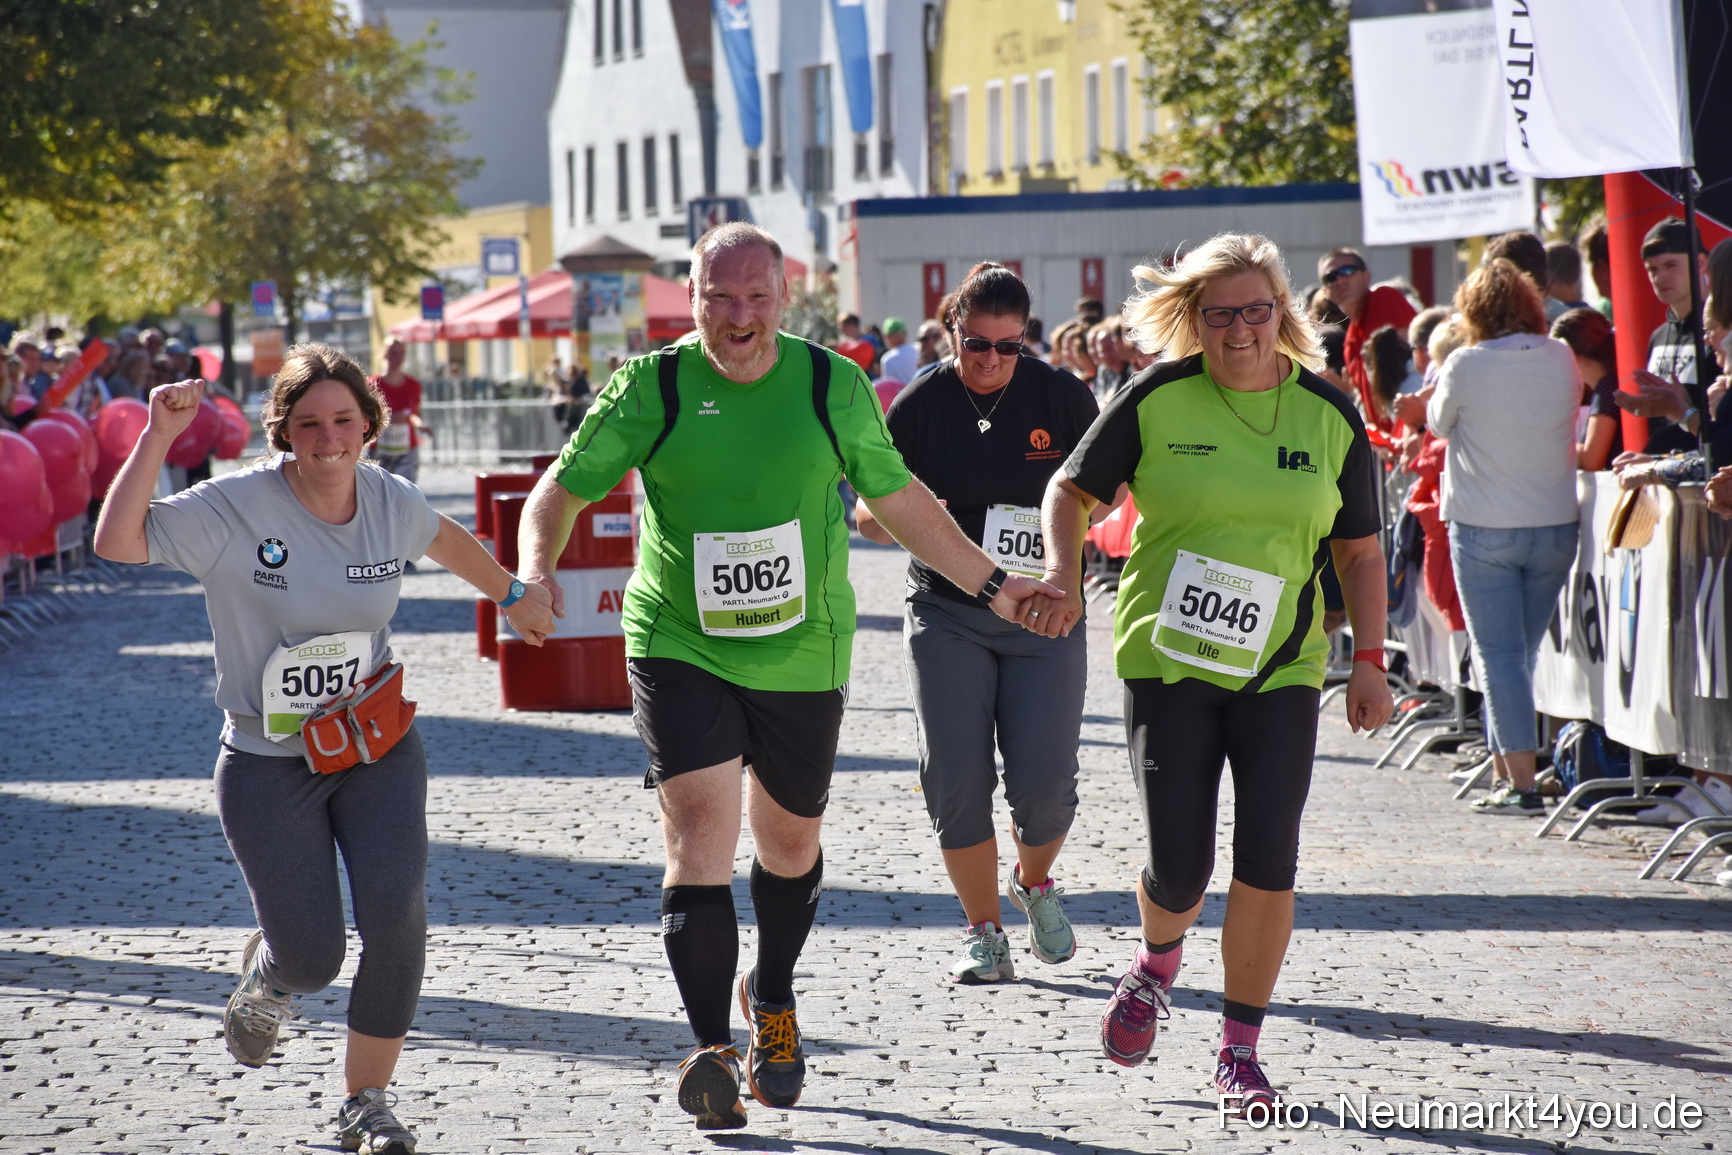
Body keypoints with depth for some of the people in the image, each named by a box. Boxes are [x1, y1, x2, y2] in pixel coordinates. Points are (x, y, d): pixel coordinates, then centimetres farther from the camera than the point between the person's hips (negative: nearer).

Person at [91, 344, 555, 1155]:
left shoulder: (390, 502, -2)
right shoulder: (235, 509, -15)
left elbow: (441, 538, 22)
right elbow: (117, 541, -25)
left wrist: (513, 596, 36)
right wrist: (159, 436, -29)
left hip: (378, 747, 3)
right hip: (269, 763, -3)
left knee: (395, 914, -18)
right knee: (311, 957, -6)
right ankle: (267, 973, 35)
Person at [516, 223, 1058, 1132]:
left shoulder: (833, 385, -2)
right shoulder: (652, 389, -6)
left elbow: (899, 500, 10)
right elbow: (563, 487, -2)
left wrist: (990, 584, 11)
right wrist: (537, 569, -22)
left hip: (802, 656, 2)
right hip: (679, 650, -2)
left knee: (790, 841, 15)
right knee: (699, 832, -17)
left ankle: (773, 1001, 42)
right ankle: (711, 1048, -17)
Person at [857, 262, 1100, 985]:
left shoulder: (1060, 396, -1)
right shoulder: (921, 405, -2)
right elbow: (868, 514, 1)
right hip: (947, 614, 0)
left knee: (1044, 784, -7)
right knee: (956, 780, -6)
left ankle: (1035, 884, 26)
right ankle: (983, 931, 11)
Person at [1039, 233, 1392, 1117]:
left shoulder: (1329, 414, 1)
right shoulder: (1158, 399, -4)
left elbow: (1359, 553, 8)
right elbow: (1071, 490, 6)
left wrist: (1369, 660, 0)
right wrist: (1062, 576, -12)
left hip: (1280, 670, 1)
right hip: (1166, 659, -1)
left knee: (1268, 860, -8)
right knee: (1178, 869, -4)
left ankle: (1240, 1051, 8)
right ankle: (1157, 962, 34)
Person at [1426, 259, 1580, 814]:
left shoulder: (1466, 366, -13)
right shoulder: (1562, 360, -2)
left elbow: (1439, 421, 3)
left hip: (1484, 529, -4)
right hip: (1555, 525, 4)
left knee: (1499, 654, -2)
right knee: (1525, 652, 14)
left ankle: (1521, 782, -9)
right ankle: (1504, 768, 19)